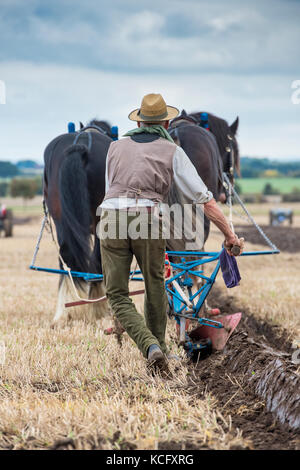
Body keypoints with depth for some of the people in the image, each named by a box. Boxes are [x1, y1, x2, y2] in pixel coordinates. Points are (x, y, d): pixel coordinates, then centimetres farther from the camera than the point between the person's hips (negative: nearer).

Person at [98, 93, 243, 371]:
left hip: (111, 220, 1)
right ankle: (158, 344, 32)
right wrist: (229, 234, 16)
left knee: (118, 296, 8)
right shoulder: (172, 152, 12)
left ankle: (150, 347, -12)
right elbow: (204, 198, 9)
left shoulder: (116, 147, 22)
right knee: (154, 285, 24)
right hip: (148, 221, -1)